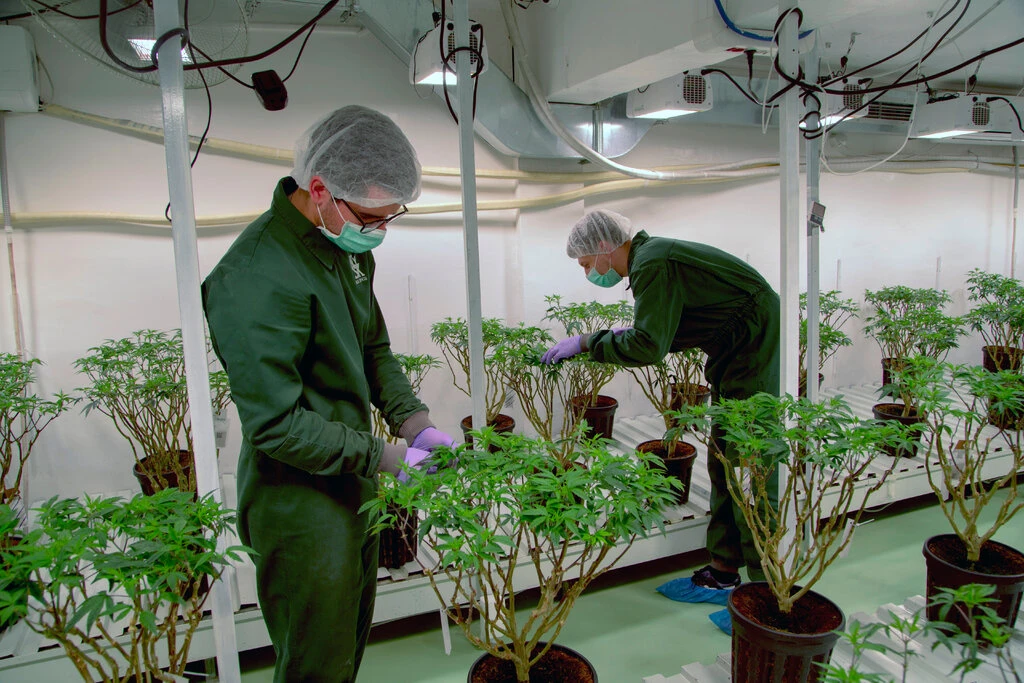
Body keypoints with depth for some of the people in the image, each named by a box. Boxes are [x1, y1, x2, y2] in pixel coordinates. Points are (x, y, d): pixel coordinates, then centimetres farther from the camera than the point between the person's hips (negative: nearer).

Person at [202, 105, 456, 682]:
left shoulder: (348, 246, 2)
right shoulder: (257, 278, -27)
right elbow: (277, 426, -26)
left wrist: (414, 421, -1)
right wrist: (386, 457, -21)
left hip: (353, 483, 9)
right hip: (302, 508, -8)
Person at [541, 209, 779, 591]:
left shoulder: (653, 263, -19)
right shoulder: (651, 255, 13)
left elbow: (648, 346, -25)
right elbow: (668, 333, 18)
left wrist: (586, 343, -15)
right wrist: (616, 337, 10)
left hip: (755, 361, -10)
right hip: (736, 361, 10)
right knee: (723, 466, 14)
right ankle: (724, 569, 24)